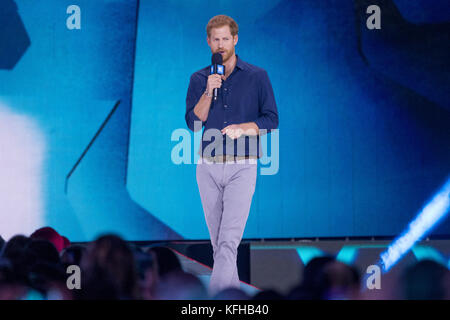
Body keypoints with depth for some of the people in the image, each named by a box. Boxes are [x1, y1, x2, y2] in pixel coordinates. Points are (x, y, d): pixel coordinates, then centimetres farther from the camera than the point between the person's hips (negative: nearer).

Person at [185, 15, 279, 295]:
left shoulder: (257, 77, 3)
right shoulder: (199, 79, 9)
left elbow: (271, 120, 1)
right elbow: (193, 122, 0)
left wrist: (242, 128, -15)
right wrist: (208, 92, -14)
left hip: (242, 167, -3)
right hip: (208, 167, 3)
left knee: (230, 238, -15)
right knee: (217, 238, 8)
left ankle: (216, 296, -22)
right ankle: (234, 292, 20)